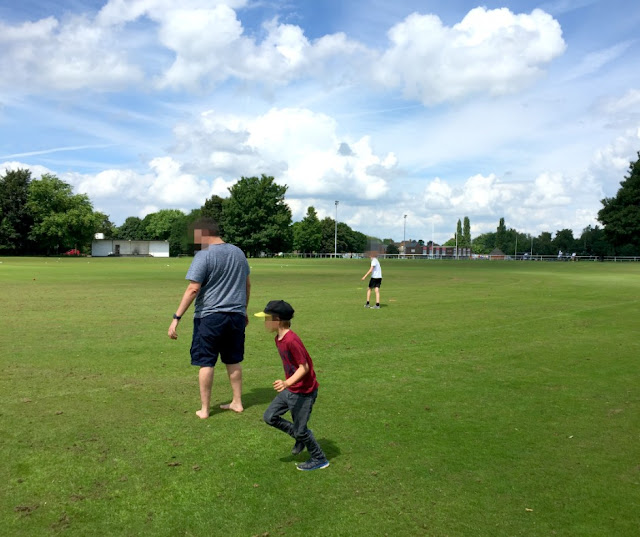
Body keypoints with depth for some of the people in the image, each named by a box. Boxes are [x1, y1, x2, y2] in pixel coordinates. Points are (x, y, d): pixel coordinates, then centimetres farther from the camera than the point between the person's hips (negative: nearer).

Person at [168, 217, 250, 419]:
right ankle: (237, 402, 24)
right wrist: (243, 309, 28)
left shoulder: (203, 255, -11)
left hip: (210, 316, -6)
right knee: (233, 361, 17)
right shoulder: (238, 252, 10)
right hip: (236, 315, 6)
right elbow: (247, 285, 17)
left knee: (206, 363, 4)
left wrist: (177, 317, -14)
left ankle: (204, 409, 11)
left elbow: (193, 289, -17)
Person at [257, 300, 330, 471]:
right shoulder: (278, 339, 3)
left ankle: (319, 460, 23)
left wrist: (288, 383, -37)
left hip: (305, 392, -9)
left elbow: (304, 367, -25)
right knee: (269, 417, 9)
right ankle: (302, 437, 24)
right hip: (289, 389, 9)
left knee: (300, 430, 1)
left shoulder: (291, 340, -26)